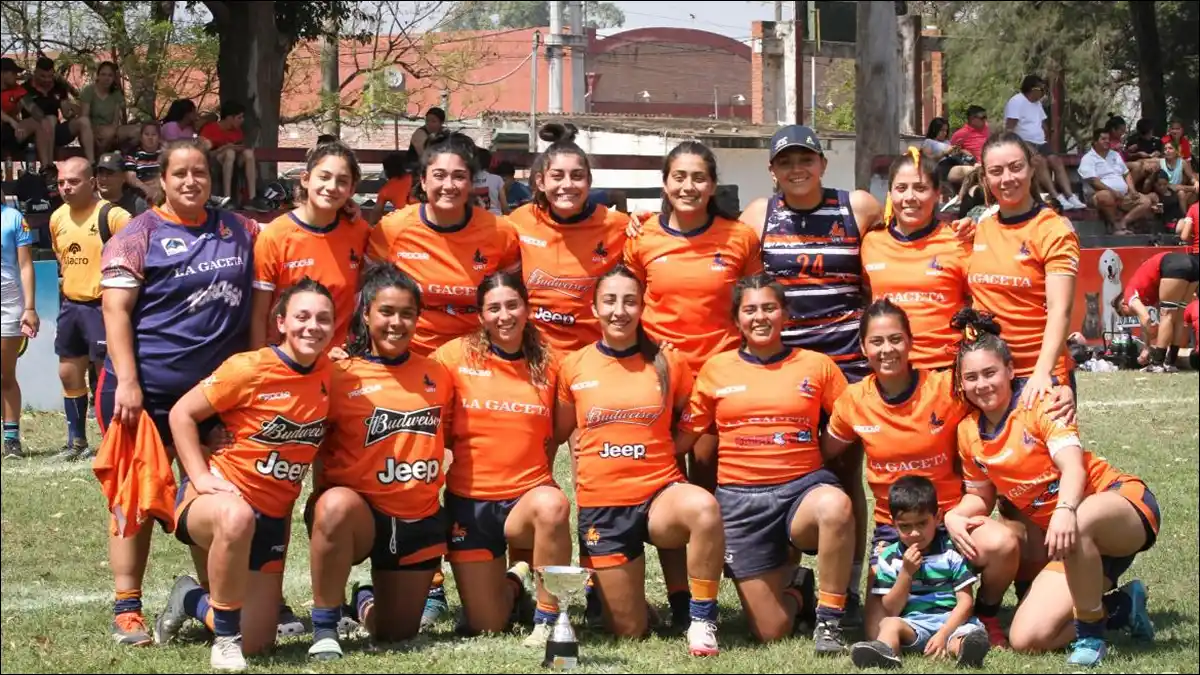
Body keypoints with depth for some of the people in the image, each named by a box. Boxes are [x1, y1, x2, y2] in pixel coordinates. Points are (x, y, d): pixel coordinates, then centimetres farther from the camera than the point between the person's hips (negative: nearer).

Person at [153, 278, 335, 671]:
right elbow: (182, 413, -9)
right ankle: (225, 637, -27)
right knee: (237, 517, -45)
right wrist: (201, 477, -16)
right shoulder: (249, 369, -15)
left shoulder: (329, 377, 0)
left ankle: (192, 601, 36)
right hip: (221, 497, -6)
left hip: (273, 519, 6)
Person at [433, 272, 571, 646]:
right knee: (486, 627, -1)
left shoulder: (547, 363, 2)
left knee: (553, 505, -39)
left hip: (528, 494, 0)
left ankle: (547, 619, -21)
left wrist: (541, 481, 2)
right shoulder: (455, 356, -3)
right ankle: (513, 576, 35)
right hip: (470, 500, 0)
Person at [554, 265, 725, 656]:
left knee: (704, 508, -38)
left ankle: (702, 620, -22)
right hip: (601, 505, 1)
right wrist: (594, 451, 1)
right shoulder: (574, 367, 1)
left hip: (660, 494, 0)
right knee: (628, 632, 0)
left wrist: (655, 447, 2)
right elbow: (557, 433, 14)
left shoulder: (668, 363, 0)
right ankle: (604, 587, 37)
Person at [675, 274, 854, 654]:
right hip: (741, 498, 1)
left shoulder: (816, 365, 5)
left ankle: (829, 620, -22)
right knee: (771, 632, -4)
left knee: (835, 506, -41)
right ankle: (795, 593, 34)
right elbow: (684, 439, 9)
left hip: (803, 487, -1)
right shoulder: (716, 369, 7)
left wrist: (814, 453, -9)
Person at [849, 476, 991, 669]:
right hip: (912, 624, 1)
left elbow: (965, 601, 0)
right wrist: (906, 573, -8)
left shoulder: (951, 551, 5)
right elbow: (890, 612, 5)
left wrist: (943, 633, -16)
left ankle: (966, 650, -70)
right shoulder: (890, 558, 9)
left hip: (951, 621, -1)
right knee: (890, 624, -30)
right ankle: (884, 652, -64)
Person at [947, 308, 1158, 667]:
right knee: (1025, 639, -12)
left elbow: (1072, 464, -24)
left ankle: (1091, 634, -24)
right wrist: (955, 515, -7)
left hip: (1121, 503, -6)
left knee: (1079, 523, -45)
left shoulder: (1039, 402, -11)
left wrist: (1066, 512, -45)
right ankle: (1120, 606, 12)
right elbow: (980, 495, 17)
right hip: (1068, 540, 6)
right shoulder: (968, 432, 5)